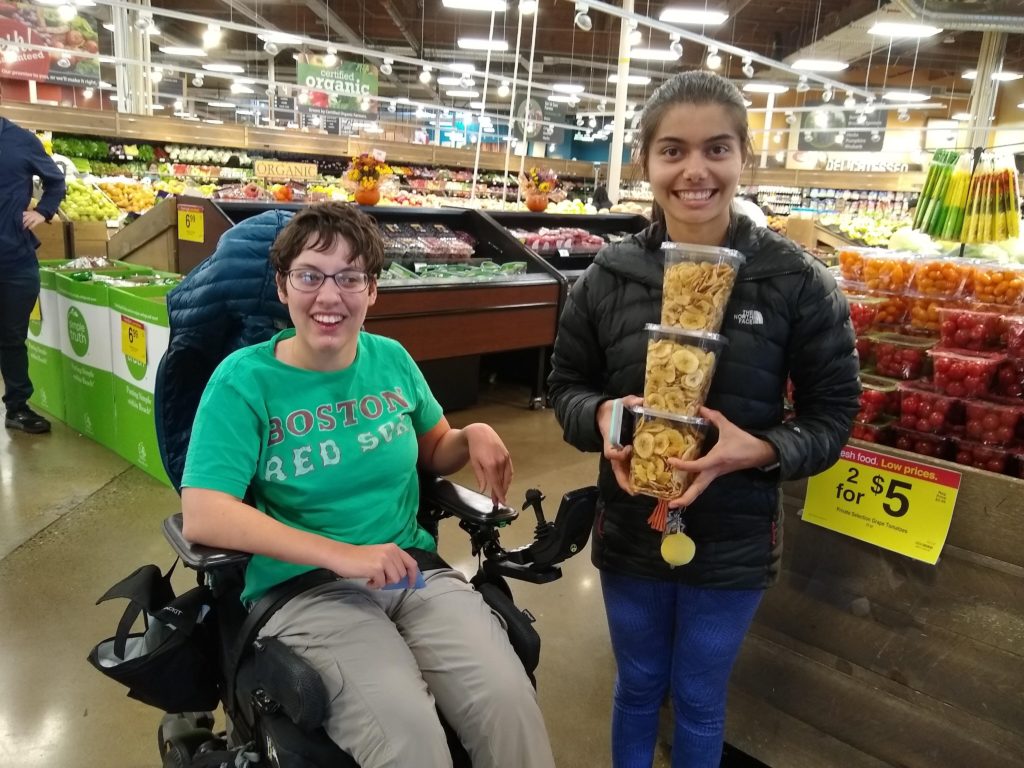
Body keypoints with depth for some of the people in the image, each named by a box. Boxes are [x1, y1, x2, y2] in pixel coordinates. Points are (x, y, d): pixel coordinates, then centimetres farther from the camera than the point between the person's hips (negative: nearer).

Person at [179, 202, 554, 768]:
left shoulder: (392, 360, 6)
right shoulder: (245, 380, -7)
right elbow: (203, 516, -16)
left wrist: (473, 437, -4)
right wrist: (342, 555, -23)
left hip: (412, 569, 4)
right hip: (303, 588, -3)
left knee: (509, 702, -19)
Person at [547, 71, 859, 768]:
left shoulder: (797, 282, -14)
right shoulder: (611, 275, -10)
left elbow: (834, 412, -7)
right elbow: (566, 383, 1)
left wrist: (760, 449, -26)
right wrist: (602, 416, -21)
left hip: (734, 542, -1)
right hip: (629, 529, 2)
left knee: (700, 702, 21)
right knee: (638, 686, 24)